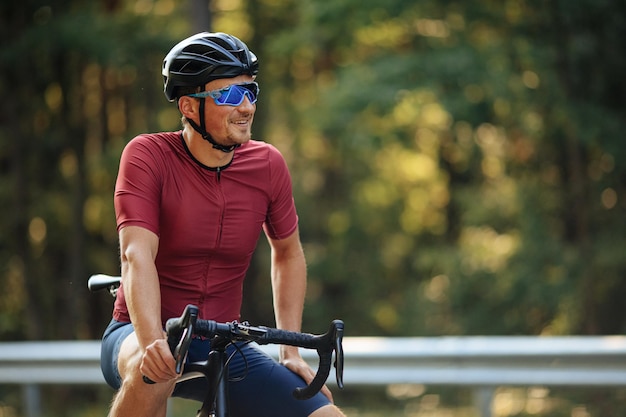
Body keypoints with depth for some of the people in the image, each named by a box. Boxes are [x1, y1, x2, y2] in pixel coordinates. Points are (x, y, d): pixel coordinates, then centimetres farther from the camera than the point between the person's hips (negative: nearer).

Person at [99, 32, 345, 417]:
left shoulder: (268, 165, -2)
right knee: (155, 370, -39)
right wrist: (152, 341, -41)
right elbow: (137, 255, -25)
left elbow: (288, 253, 14)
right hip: (136, 336, -4)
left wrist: (292, 352, 9)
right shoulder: (148, 156, -14)